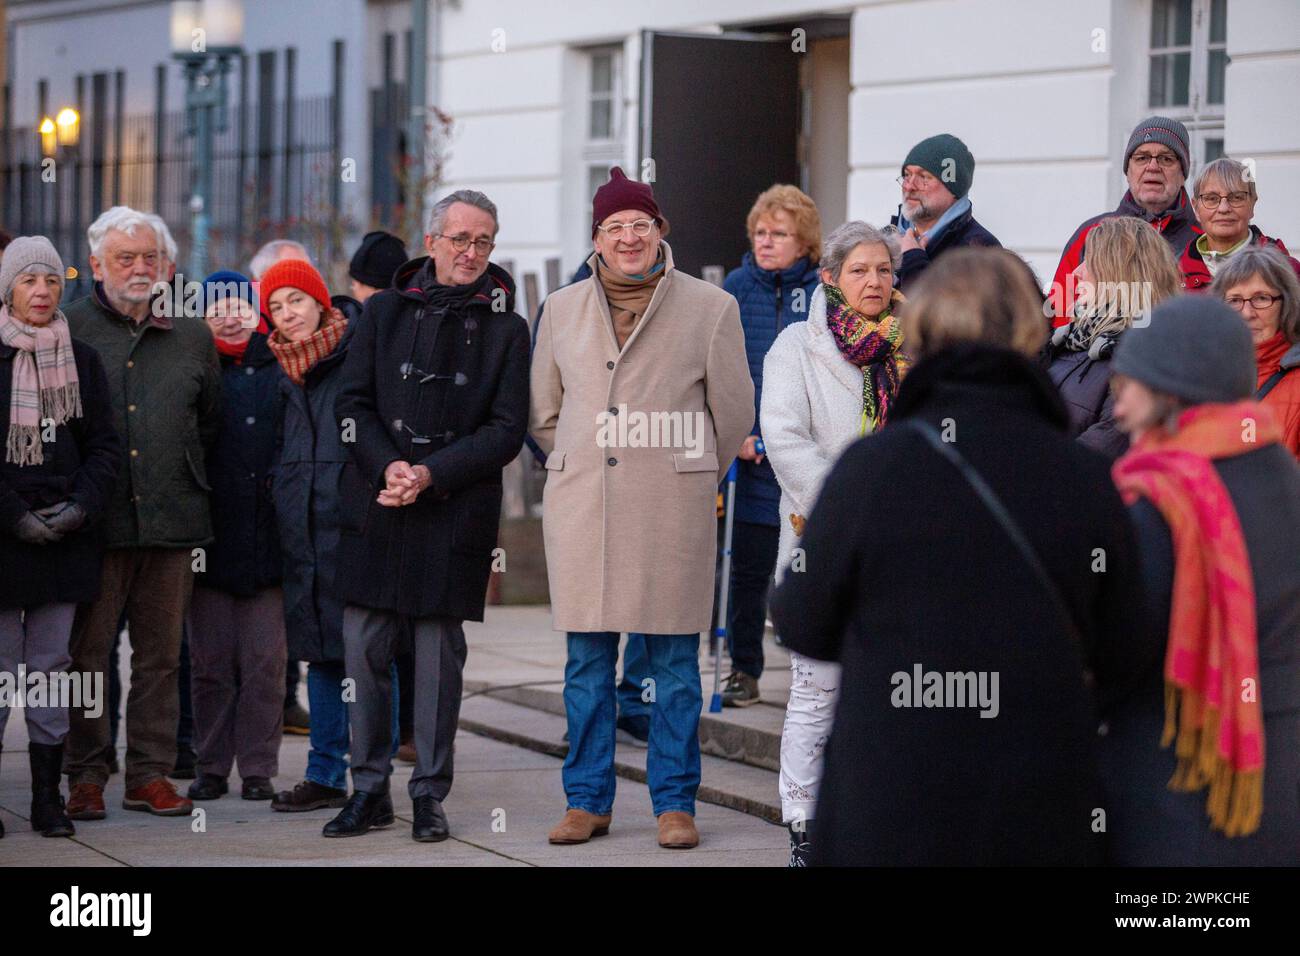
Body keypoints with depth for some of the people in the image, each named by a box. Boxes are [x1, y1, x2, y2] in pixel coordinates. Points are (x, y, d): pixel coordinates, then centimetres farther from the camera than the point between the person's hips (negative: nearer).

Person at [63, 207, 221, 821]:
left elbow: (210, 422, 21)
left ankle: (151, 774, 13)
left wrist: (175, 473, 13)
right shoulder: (67, 329, 2)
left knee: (160, 655, 6)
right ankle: (86, 777, 6)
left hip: (171, 518, 3)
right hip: (95, 519, -3)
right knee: (87, 654, -1)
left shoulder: (192, 338, 13)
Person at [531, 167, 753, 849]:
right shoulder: (562, 310, 10)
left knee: (674, 661, 1)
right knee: (587, 660, 5)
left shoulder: (709, 308, 2)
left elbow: (733, 413, 9)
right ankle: (587, 800, 13)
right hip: (581, 507, 2)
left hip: (671, 512, -2)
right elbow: (543, 414, 21)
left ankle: (674, 801, 9)